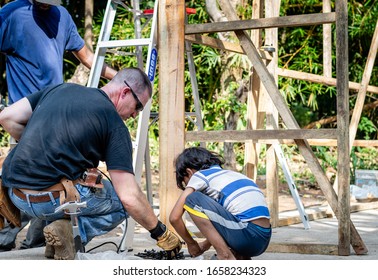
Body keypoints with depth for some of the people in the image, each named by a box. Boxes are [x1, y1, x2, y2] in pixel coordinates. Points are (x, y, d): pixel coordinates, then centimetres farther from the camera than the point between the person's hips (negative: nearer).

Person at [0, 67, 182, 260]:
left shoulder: (61, 89, 15)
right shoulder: (114, 124, -3)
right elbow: (130, 197, -7)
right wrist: (161, 234, 6)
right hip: (50, 200, -7)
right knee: (123, 202, 16)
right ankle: (69, 233, -6)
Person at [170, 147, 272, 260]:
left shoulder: (199, 175, 6)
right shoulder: (231, 173, 27)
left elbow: (174, 217, 1)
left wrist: (191, 244, 15)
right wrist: (206, 244, 39)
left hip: (247, 235, -9)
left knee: (192, 199, -6)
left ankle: (226, 257, -9)